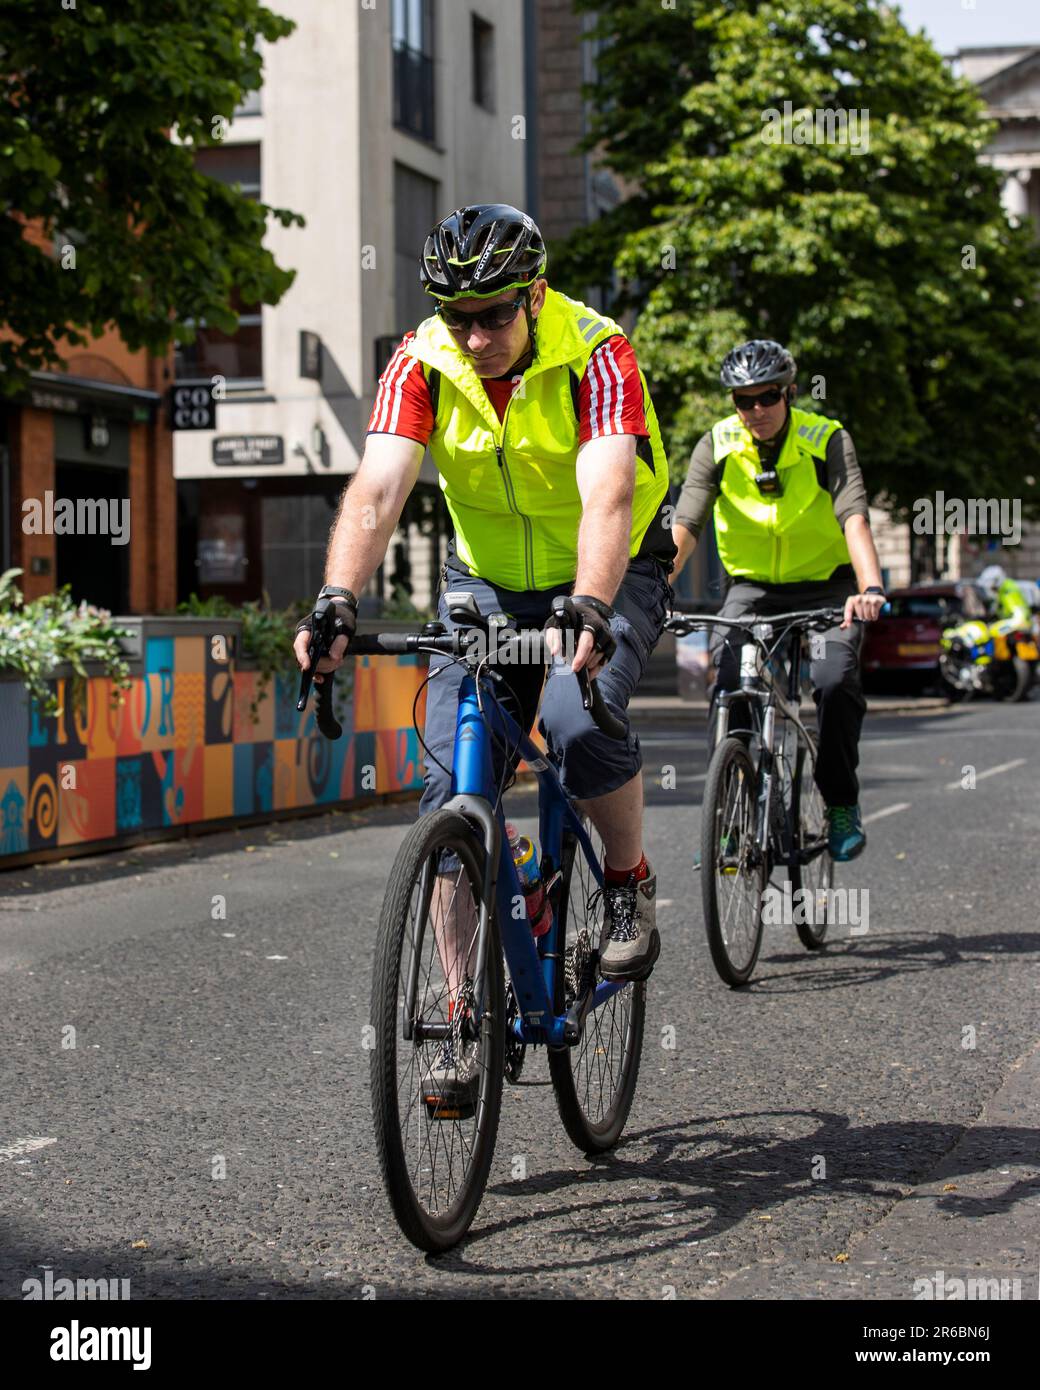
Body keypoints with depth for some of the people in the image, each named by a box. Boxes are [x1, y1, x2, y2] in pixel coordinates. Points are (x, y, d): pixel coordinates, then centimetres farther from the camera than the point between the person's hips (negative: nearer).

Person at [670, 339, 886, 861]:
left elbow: (854, 517, -28)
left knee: (836, 681, -27)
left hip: (825, 587, -1)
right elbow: (685, 524, -20)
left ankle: (842, 804, -5)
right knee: (730, 684, -24)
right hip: (751, 587, 2)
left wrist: (870, 588, -46)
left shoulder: (827, 440, -15)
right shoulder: (717, 445, -9)